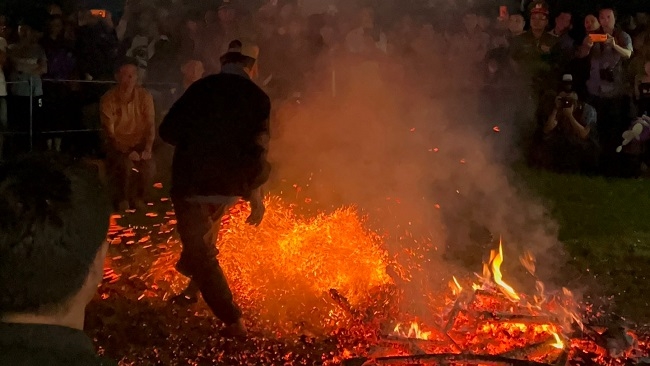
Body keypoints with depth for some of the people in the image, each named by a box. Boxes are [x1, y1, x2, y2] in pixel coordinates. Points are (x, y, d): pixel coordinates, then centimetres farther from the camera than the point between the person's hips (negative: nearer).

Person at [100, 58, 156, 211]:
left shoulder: (145, 96, -7)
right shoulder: (108, 99, -12)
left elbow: (150, 125, -7)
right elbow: (109, 132, -12)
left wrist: (147, 149, -23)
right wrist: (126, 151, -25)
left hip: (139, 144, 2)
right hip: (117, 145, -2)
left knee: (149, 166, -28)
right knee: (125, 165, -33)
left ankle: (138, 198, 3)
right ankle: (122, 200, -4)